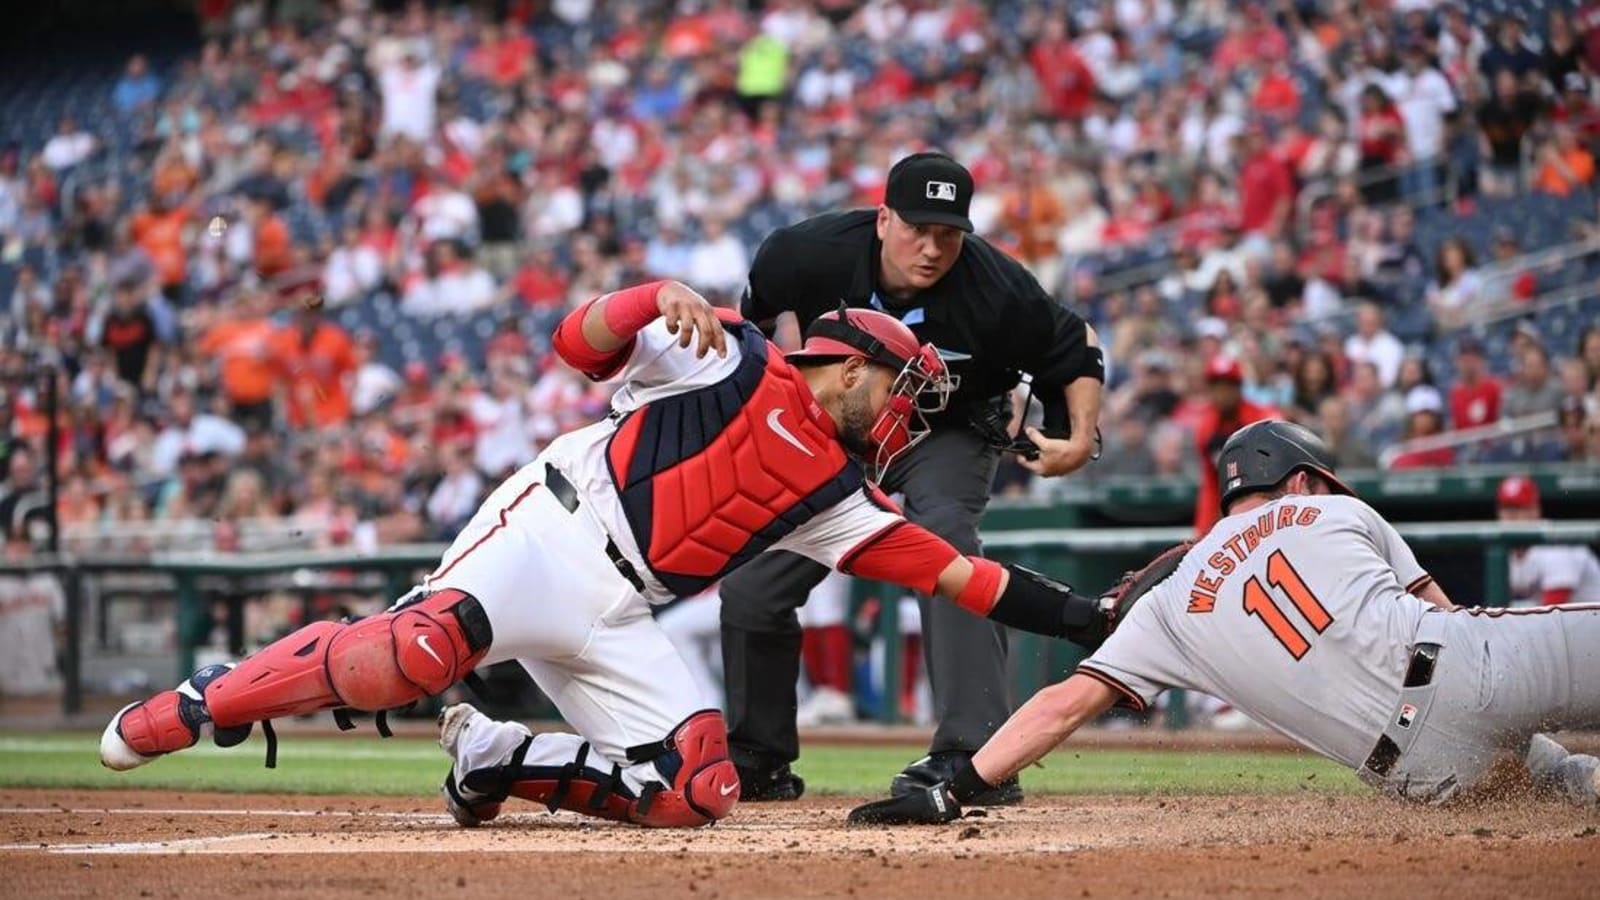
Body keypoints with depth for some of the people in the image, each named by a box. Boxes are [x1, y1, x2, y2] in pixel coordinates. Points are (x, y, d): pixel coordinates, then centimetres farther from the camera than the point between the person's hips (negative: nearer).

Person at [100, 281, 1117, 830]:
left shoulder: (832, 493, 20)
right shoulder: (733, 364, 3)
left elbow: (941, 564, 16)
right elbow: (582, 341, -5)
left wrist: (1078, 618, 11)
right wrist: (664, 298, -25)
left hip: (614, 617, 7)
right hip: (553, 530, -7)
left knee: (696, 790, -9)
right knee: (423, 647, -34)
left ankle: (493, 760, 6)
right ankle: (196, 707, -16)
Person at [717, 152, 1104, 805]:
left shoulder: (998, 292, -31)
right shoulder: (813, 253, -27)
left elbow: (1077, 349, -14)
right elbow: (759, 307, -1)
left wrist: (1080, 439, -26)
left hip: (950, 437, -3)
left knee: (942, 536, -35)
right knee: (749, 584, 0)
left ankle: (976, 756, -38)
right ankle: (760, 762, 23)